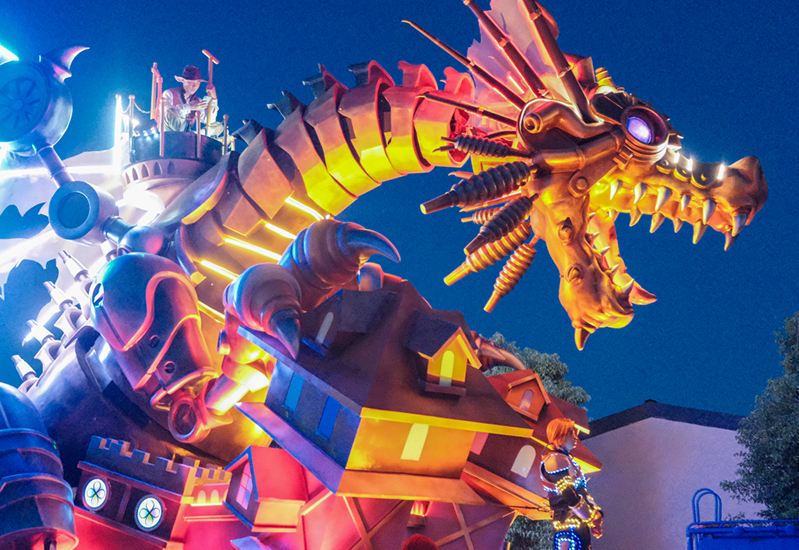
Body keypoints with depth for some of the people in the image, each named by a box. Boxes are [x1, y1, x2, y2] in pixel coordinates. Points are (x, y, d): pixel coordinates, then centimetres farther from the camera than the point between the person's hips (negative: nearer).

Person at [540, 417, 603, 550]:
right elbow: (569, 496, -21)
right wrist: (591, 519, -13)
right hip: (569, 525, -10)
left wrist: (596, 512, 3)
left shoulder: (567, 459, 19)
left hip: (579, 524, 10)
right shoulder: (556, 459, -13)